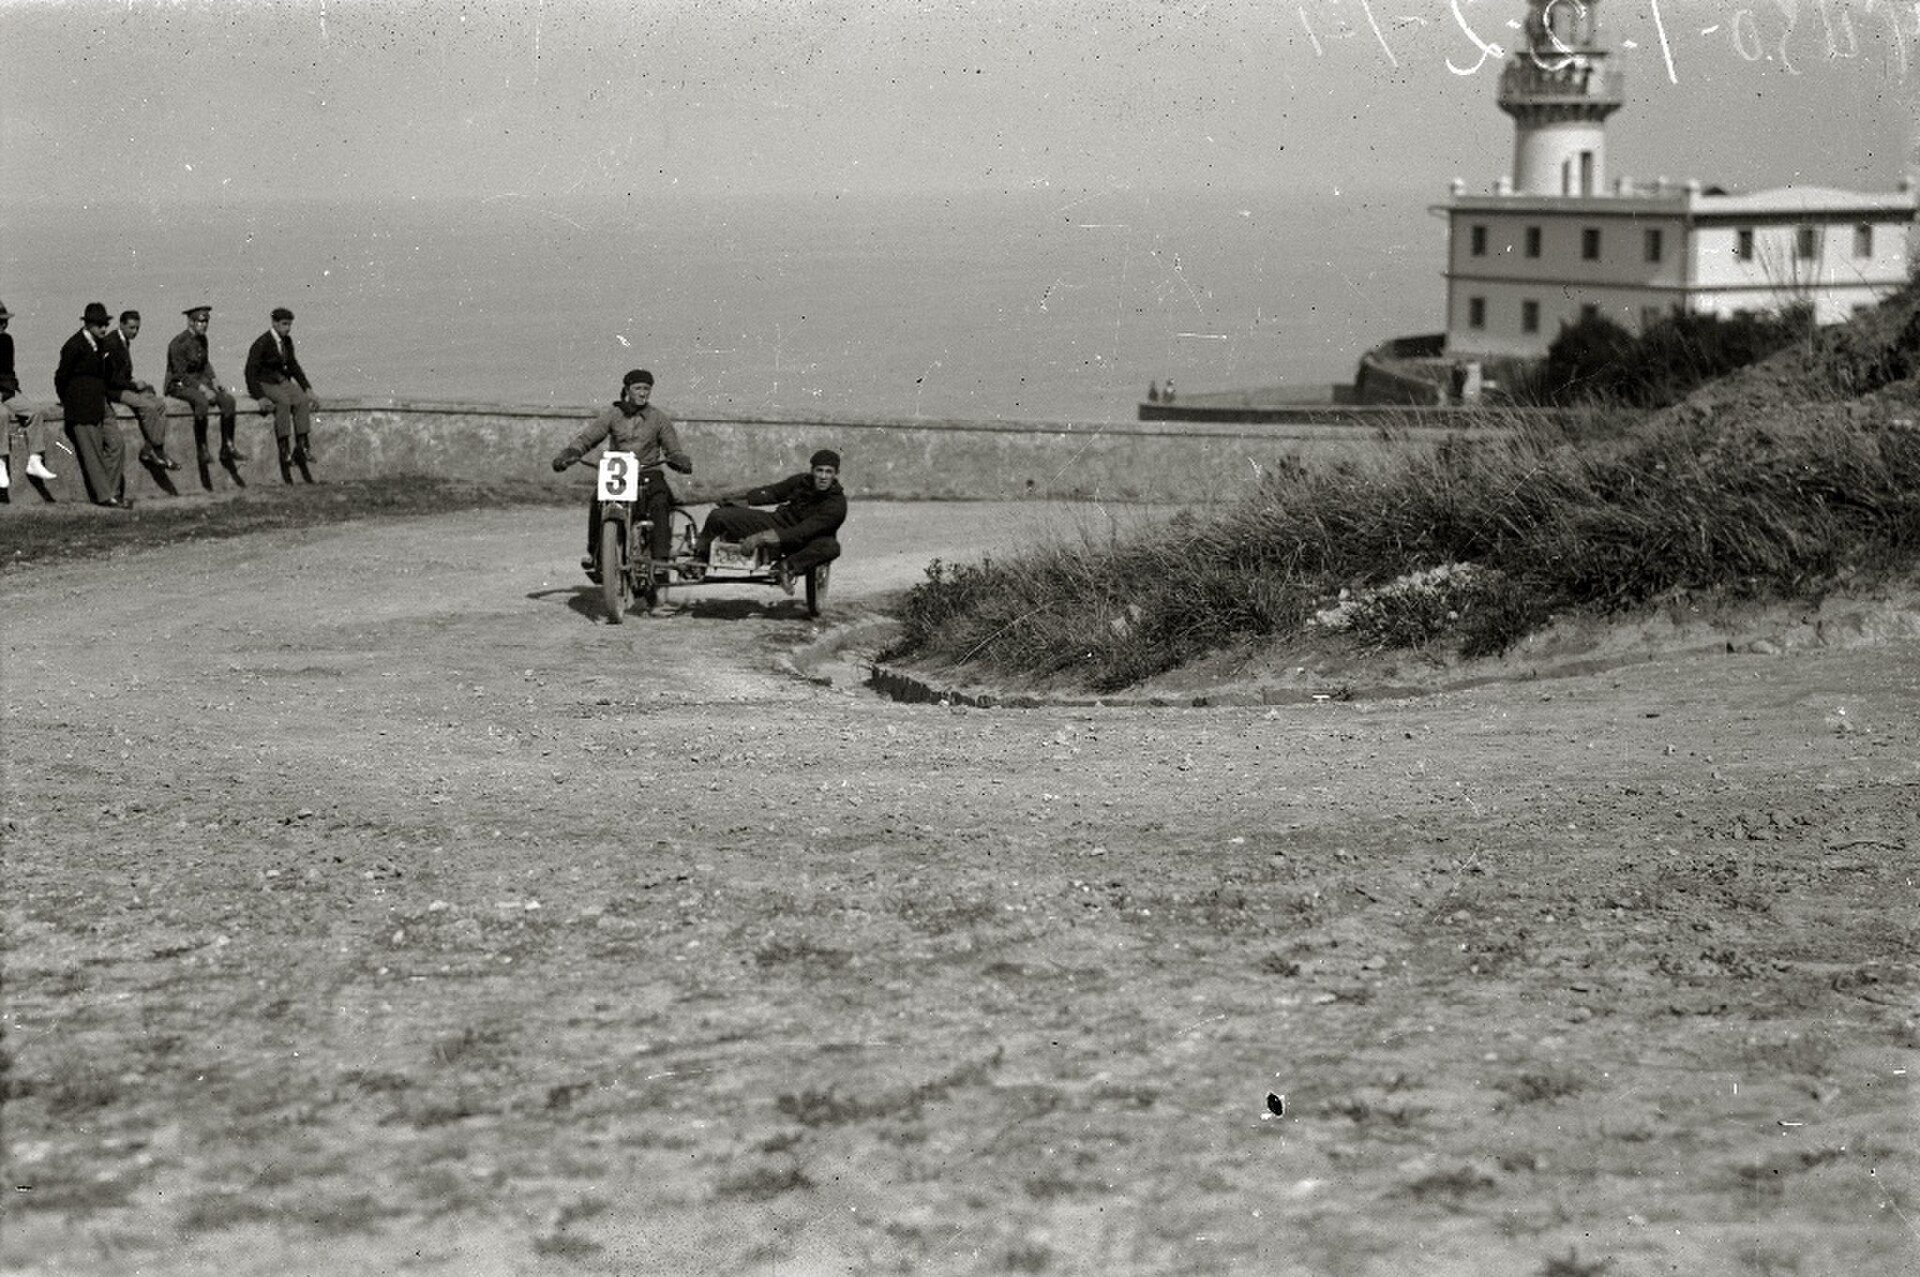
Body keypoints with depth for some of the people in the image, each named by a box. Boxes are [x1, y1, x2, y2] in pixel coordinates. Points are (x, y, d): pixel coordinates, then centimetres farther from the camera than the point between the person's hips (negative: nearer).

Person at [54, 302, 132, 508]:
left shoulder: (101, 343, 10)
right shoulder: (74, 346, -15)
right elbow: (61, 377, -7)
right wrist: (68, 404, 3)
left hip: (100, 404, 8)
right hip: (82, 406, -8)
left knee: (116, 445, 1)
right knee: (92, 451, -3)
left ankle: (113, 491, 6)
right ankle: (104, 496, 0)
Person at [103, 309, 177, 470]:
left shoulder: (126, 342, 12)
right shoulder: (111, 343, -17)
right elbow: (111, 378, -20)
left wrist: (136, 382, 3)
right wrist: (134, 385, -15)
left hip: (124, 386, 9)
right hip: (111, 390, -9)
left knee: (159, 403, -8)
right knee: (148, 406, -25)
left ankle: (148, 451, -11)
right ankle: (158, 450, -14)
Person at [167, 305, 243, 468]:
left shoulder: (202, 339, 8)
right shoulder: (178, 343, -16)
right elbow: (181, 374, -18)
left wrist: (213, 380, 2)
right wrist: (203, 389, -24)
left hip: (199, 380, 8)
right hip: (178, 385, -8)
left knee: (228, 399, -15)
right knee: (201, 401, -37)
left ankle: (227, 448, -13)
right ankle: (201, 449, -28)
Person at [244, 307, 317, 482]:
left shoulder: (287, 341, 8)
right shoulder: (261, 344, -14)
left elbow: (293, 366, 18)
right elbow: (250, 372, -16)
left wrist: (308, 389, 8)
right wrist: (260, 397, -27)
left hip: (282, 381, 7)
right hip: (263, 384, -7)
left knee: (303, 401, -24)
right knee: (284, 402, -36)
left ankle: (302, 448, -27)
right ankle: (284, 452, -39)